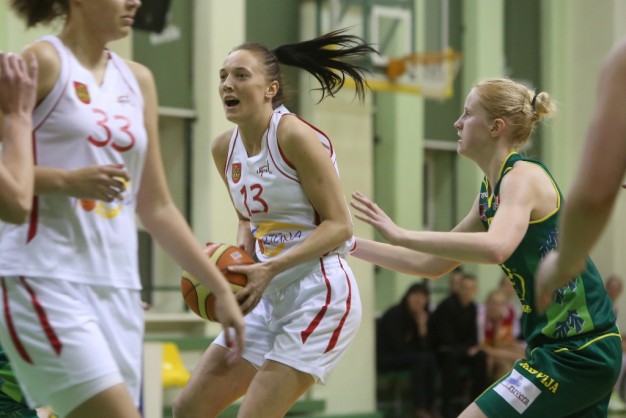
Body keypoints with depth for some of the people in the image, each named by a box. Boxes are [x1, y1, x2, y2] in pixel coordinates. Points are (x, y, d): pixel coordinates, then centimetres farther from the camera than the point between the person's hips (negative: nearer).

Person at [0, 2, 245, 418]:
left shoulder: (138, 80, 16)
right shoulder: (44, 62, -3)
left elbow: (156, 207, 20)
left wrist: (221, 288, 17)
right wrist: (67, 180, -19)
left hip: (116, 287, 7)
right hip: (45, 280, -6)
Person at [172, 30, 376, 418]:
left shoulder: (294, 135, -15)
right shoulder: (225, 148, 7)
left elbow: (339, 225, -15)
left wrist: (272, 267, -24)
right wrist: (237, 264, 0)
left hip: (320, 295, -8)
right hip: (271, 298, 8)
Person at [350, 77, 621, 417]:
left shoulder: (523, 176, -14)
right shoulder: (489, 191, 13)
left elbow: (496, 247, -35)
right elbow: (431, 264, 21)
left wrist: (401, 235, -32)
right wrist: (351, 245, 18)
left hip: (577, 350, -10)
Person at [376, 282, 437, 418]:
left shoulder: (422, 316, 4)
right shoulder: (394, 314, -16)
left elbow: (424, 347, -4)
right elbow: (399, 347, -20)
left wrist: (422, 326, -17)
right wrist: (420, 352, -6)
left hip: (400, 356, 7)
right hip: (384, 358, -7)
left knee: (430, 358, -19)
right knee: (421, 358, -27)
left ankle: (429, 406, -18)